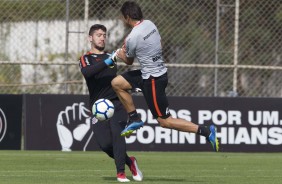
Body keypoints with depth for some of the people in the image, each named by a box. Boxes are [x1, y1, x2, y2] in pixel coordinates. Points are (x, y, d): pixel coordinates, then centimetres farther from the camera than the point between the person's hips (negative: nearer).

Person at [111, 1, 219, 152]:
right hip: (159, 70, 9)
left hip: (153, 80, -9)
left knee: (165, 121, -1)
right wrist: (124, 51, 10)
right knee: (116, 83, 15)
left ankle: (205, 131, -6)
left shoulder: (132, 38, -21)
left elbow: (129, 61, -2)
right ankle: (134, 119, 21)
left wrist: (120, 55, 20)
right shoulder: (149, 24, 1)